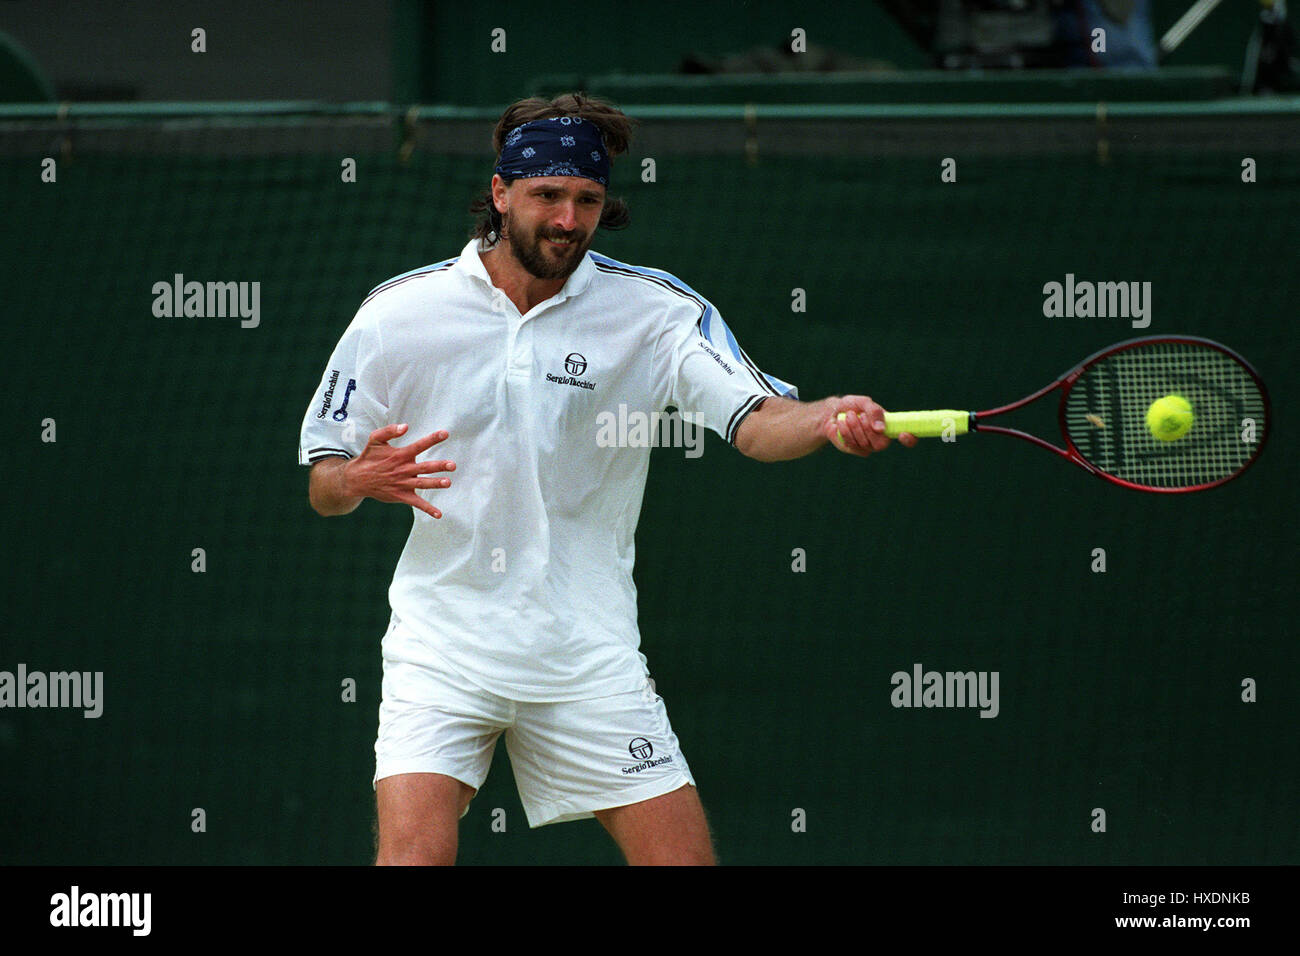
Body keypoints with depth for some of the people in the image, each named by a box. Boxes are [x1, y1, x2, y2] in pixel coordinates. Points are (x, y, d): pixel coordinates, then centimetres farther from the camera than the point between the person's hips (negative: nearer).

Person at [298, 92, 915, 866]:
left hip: (588, 651, 1)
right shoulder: (399, 313, -2)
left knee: (685, 855, -3)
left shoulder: (655, 311, -2)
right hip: (443, 647, -1)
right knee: (415, 851, -18)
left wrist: (828, 420, -39)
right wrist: (359, 480, -19)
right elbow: (323, 489, 5)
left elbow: (758, 422, -16)